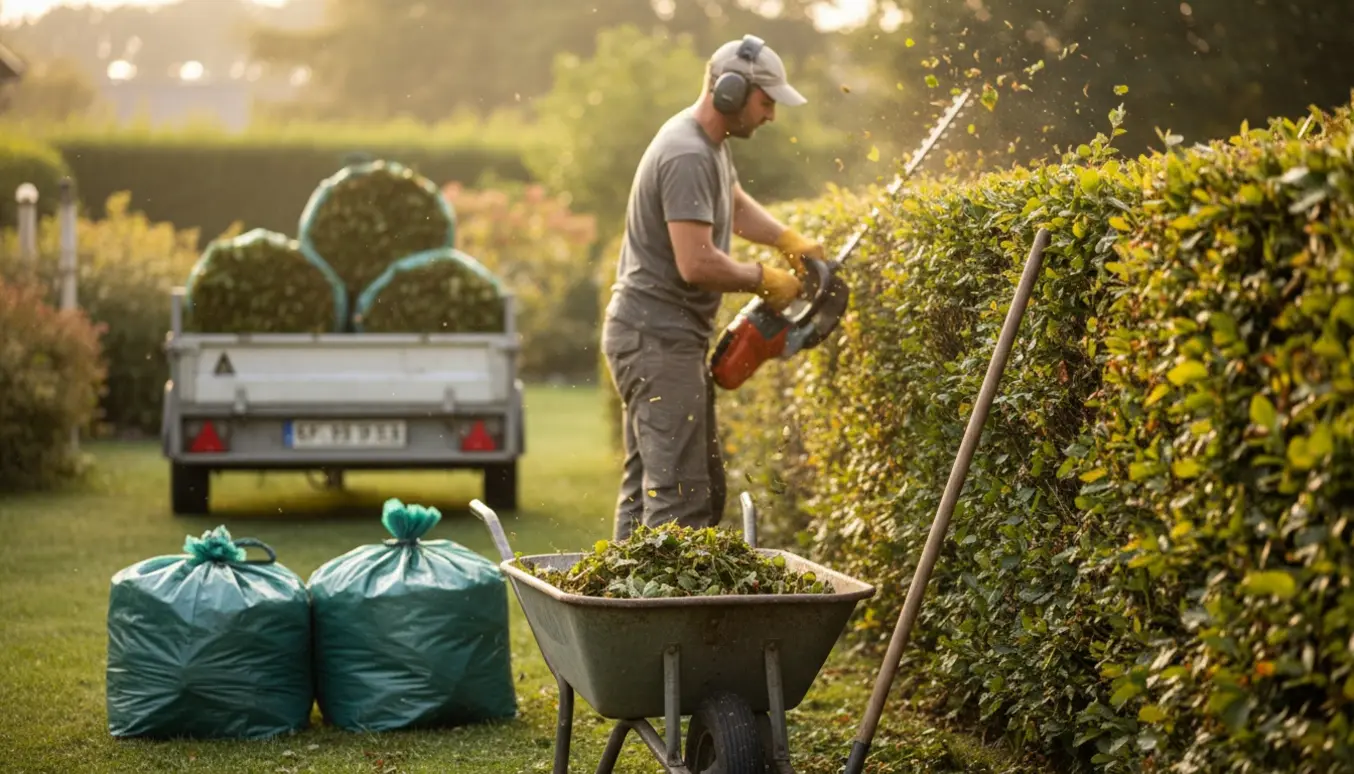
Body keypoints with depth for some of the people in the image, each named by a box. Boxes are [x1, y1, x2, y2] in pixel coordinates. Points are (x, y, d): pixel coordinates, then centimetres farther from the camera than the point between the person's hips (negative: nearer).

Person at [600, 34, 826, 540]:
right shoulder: (687, 156, -19)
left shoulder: (710, 142, 12)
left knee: (646, 489, 13)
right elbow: (696, 263, -26)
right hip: (658, 341, -11)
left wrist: (789, 241, 16)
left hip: (672, 338, 11)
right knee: (680, 498, -15)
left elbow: (736, 204, 32)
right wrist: (765, 280, -11)